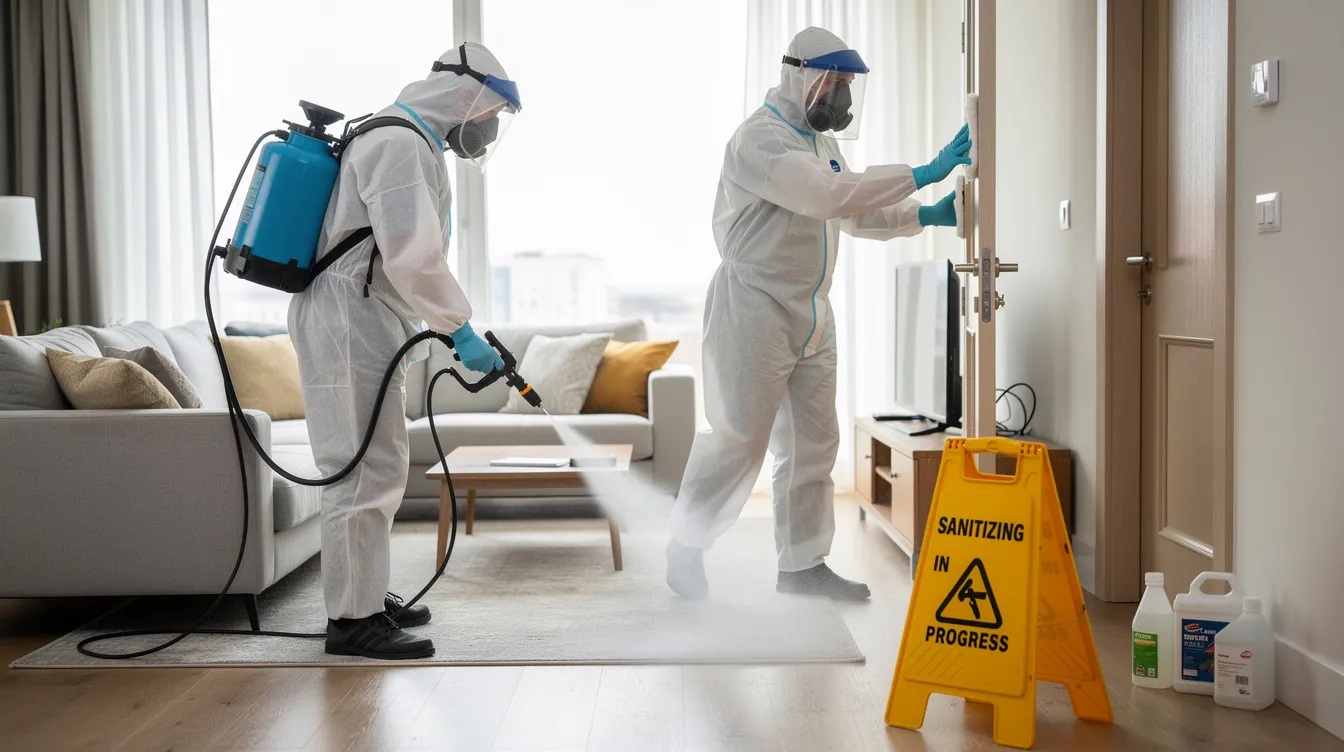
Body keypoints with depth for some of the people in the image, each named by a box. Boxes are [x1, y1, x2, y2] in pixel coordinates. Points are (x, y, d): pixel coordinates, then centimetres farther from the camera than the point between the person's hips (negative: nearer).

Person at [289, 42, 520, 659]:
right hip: (349, 324, -11)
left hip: (364, 326, 11)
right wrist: (461, 331, -18)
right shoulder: (402, 145, -14)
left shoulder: (404, 141, 21)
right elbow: (414, 257, -24)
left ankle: (369, 595, 26)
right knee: (366, 470, -9)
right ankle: (353, 619, -3)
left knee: (378, 467, 16)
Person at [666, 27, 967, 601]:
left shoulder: (821, 143, 17)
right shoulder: (761, 138, -14)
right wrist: (921, 175, -26)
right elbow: (826, 196, -27)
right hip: (755, 311, -9)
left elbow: (857, 214, 23)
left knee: (813, 442, 9)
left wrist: (925, 216, 6)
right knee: (738, 442, -5)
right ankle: (684, 553, 11)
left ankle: (802, 565, 19)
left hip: (811, 317, 9)